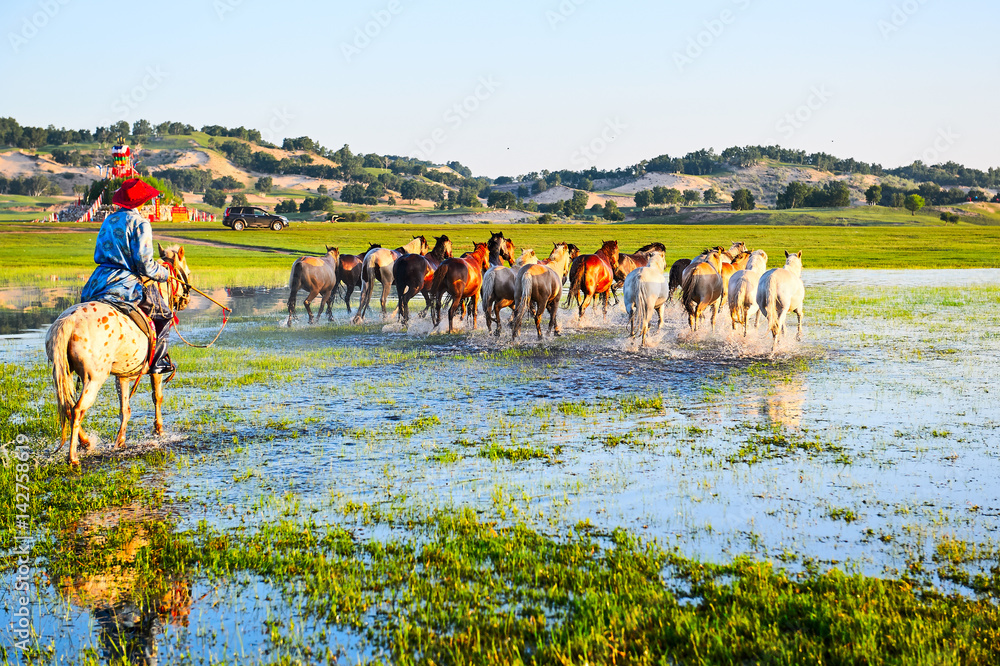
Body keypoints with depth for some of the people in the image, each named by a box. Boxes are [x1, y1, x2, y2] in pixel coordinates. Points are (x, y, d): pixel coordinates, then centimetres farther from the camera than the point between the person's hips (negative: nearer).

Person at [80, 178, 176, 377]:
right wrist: (164, 273, 4)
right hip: (127, 283, -7)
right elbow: (144, 263, -14)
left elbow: (98, 256, 19)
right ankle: (157, 361, 4)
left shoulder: (109, 220, 13)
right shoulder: (140, 223, -9)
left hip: (99, 280, 7)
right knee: (162, 315, 10)